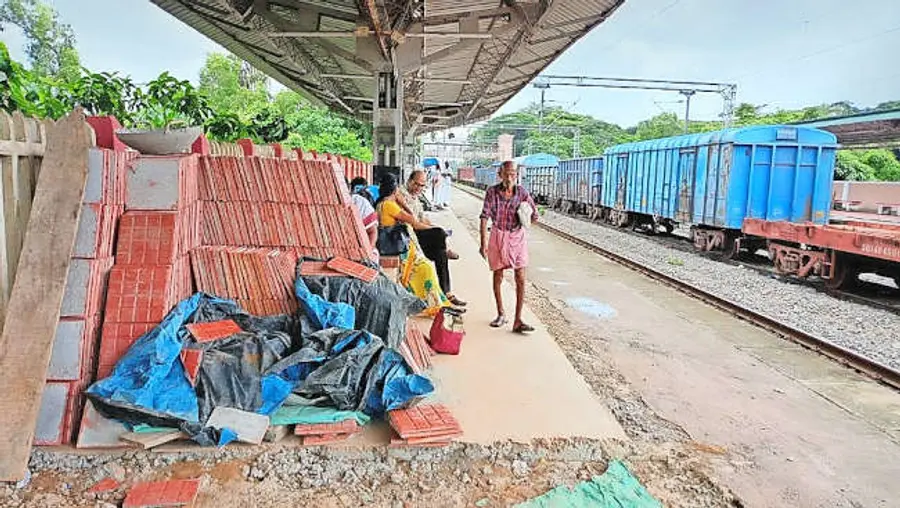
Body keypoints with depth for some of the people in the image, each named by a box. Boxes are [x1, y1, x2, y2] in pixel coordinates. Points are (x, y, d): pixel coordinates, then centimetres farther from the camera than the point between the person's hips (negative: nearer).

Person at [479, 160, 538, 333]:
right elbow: (485, 217, -11)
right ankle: (501, 314, 30)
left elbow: (534, 215, 4)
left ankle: (518, 321, 1)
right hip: (498, 236, 0)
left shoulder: (521, 191, -6)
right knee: (498, 276, 11)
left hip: (517, 237, 0)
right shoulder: (492, 191, -9)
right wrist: (484, 242, -16)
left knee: (521, 279, -5)